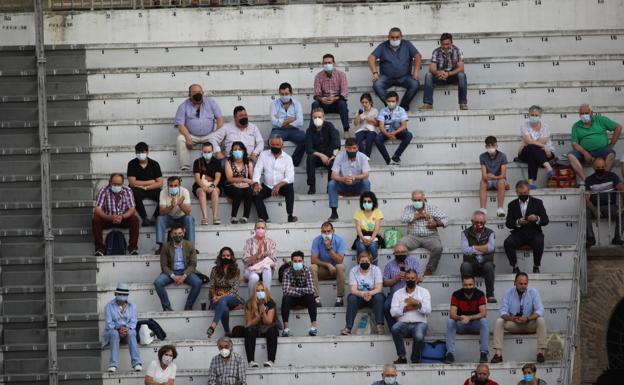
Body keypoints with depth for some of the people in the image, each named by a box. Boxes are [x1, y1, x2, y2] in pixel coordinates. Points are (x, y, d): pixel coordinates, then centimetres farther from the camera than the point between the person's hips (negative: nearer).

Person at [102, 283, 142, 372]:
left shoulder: (132, 306, 9)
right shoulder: (109, 306, 1)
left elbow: (133, 322, 1)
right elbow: (109, 324, -6)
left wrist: (126, 329, -21)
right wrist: (119, 328, -24)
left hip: (128, 330, 1)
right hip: (113, 330, -1)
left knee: (131, 333, -35)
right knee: (114, 333, -38)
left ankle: (136, 363, -47)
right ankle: (113, 364, -48)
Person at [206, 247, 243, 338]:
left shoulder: (236, 271, 7)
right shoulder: (215, 270, 11)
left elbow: (235, 289, -3)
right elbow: (211, 287, 8)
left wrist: (223, 296, -18)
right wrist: (214, 296, -14)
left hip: (231, 298, -1)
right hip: (217, 299, 1)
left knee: (222, 301, -39)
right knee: (224, 309, -37)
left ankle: (213, 326, -54)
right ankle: (227, 333, -29)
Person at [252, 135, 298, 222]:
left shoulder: (287, 158, 0)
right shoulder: (263, 155, 5)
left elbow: (290, 177, -10)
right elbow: (257, 170, -3)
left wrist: (279, 185, -28)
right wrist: (256, 184, -23)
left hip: (281, 187, -1)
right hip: (267, 186, 2)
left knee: (290, 187, -33)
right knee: (255, 194, -26)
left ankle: (290, 216, -29)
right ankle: (264, 219, -28)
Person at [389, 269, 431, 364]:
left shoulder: (424, 292, 10)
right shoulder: (398, 293, 13)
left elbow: (428, 310, -2)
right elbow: (393, 312, 3)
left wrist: (418, 304, -18)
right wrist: (405, 308, -10)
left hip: (419, 323, -1)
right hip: (403, 323, 1)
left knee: (419, 337, -35)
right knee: (395, 328, -34)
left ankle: (415, 360, -10)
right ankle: (402, 357, -21)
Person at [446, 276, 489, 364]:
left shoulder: (479, 294, -13)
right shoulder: (456, 295, -13)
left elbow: (483, 313, -22)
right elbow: (452, 314, -20)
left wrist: (469, 318, -37)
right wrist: (460, 318, -44)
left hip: (475, 323, 0)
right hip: (460, 324, 0)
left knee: (484, 321, -31)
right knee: (450, 322, -29)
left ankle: (484, 353, -28)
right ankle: (450, 353, -29)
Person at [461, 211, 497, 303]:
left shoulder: (490, 233, 7)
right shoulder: (465, 233, 5)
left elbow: (490, 247, -14)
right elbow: (465, 250, -13)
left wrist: (474, 248, -11)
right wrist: (482, 249, -13)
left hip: (485, 265, 0)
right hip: (471, 265, 0)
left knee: (489, 266, -34)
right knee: (465, 266, -33)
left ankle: (490, 295, -28)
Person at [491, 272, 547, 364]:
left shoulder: (533, 292, -7)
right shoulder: (508, 293, -4)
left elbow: (539, 311, -16)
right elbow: (502, 312, -10)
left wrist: (527, 318, -33)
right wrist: (513, 318, -32)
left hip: (529, 324, -1)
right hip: (513, 325, 1)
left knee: (541, 320, -30)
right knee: (499, 321, -25)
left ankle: (541, 352, -28)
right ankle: (498, 354, -27)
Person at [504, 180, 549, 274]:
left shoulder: (537, 202, 9)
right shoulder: (512, 205, 11)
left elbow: (545, 220, 1)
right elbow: (508, 223, 2)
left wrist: (537, 219, -22)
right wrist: (517, 222, -20)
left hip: (533, 232, -1)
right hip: (518, 233, 1)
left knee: (539, 242, -35)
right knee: (508, 243, -29)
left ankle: (536, 266, -15)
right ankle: (515, 267, -12)